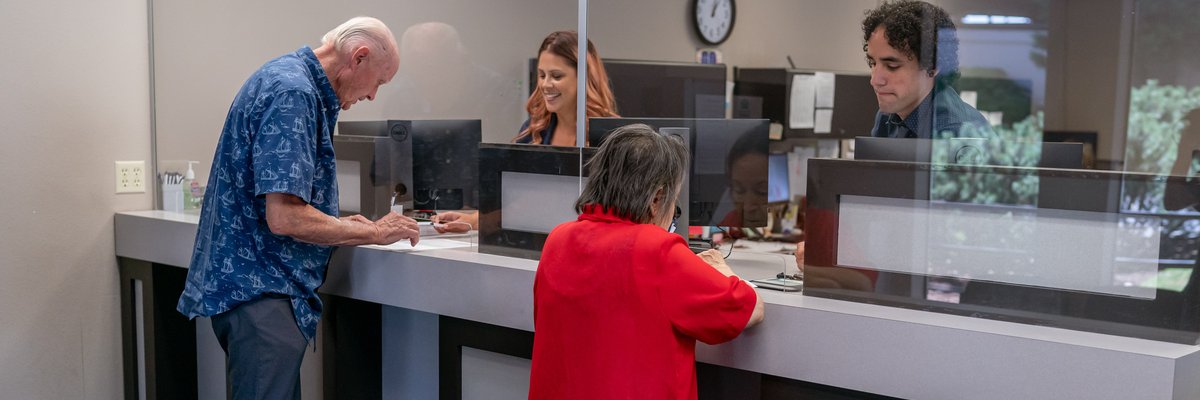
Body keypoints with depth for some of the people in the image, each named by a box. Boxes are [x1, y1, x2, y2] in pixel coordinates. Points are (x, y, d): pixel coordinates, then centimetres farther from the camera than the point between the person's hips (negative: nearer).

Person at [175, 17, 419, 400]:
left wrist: (339, 225, 13)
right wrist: (374, 232, -12)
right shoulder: (293, 94, -18)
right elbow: (285, 217, -24)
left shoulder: (287, 77, 14)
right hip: (260, 292, -11)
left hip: (248, 280, 11)